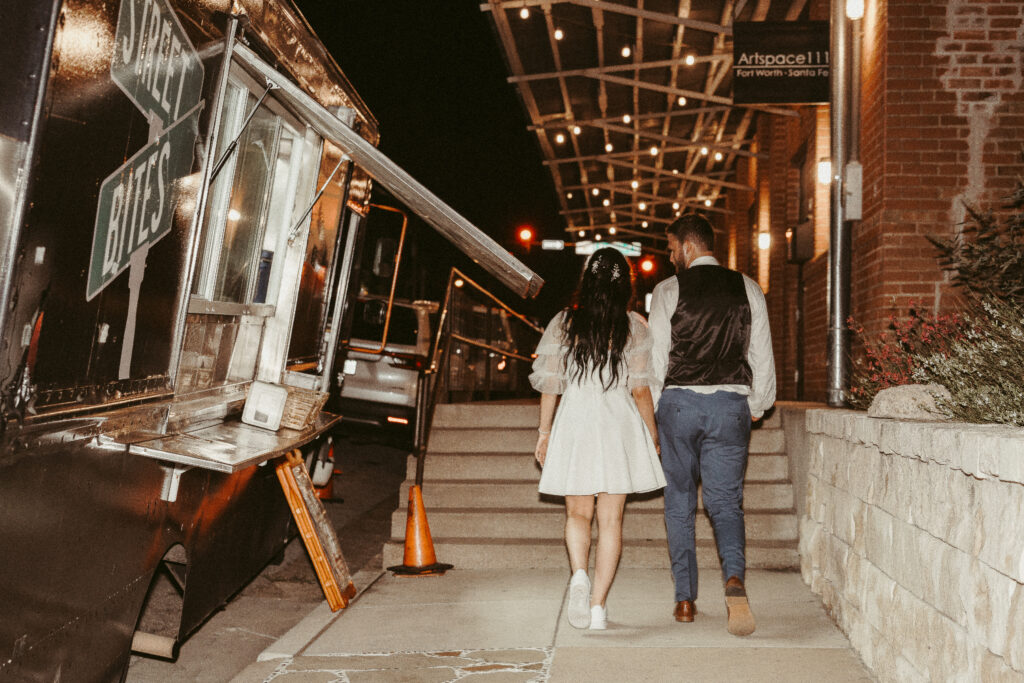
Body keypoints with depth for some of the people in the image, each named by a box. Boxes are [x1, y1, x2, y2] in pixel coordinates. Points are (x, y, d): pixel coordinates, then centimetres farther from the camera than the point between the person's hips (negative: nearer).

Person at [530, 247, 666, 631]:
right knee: (611, 519, 7)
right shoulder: (633, 327, -1)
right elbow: (641, 388, -3)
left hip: (574, 421, 1)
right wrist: (652, 434, 9)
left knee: (577, 512, 14)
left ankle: (579, 574, -11)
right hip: (619, 424, 0)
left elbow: (550, 384, 2)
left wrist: (544, 432, 11)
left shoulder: (563, 323, 2)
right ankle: (598, 606, 7)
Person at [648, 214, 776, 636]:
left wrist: (651, 412, 8)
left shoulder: (668, 291, -2)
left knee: (679, 503, 11)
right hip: (730, 403, 2)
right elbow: (762, 355, 7)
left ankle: (685, 600, 15)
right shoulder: (747, 289, 6)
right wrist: (756, 405, 20)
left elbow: (657, 357, -3)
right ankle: (734, 578, -17)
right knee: (726, 502, 8)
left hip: (680, 401, -2)